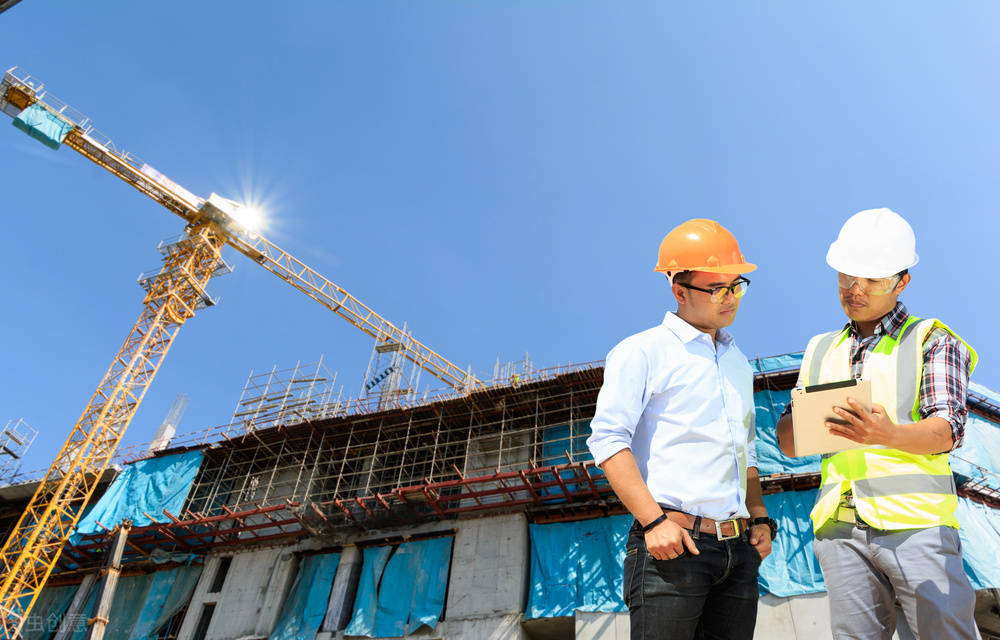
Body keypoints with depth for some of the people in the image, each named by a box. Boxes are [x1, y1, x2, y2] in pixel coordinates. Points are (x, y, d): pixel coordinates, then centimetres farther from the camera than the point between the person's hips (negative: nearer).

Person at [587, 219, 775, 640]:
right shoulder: (643, 352, -1)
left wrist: (759, 518, 14)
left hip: (737, 549, 7)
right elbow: (608, 439, -11)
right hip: (672, 544, -6)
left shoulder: (738, 362, 21)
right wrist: (655, 520, -18)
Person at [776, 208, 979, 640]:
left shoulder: (932, 340, 6)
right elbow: (788, 443, 13)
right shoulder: (820, 350, 17)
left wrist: (887, 434, -31)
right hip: (840, 526, 3)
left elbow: (947, 430, -9)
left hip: (915, 522, -3)